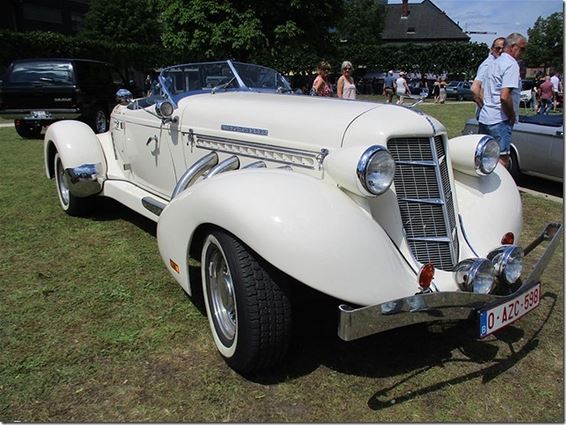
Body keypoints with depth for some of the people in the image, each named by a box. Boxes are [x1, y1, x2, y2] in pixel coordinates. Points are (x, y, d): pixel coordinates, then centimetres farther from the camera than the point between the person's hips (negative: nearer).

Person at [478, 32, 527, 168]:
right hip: (499, 120, -9)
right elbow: (505, 97, -21)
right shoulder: (512, 65, -11)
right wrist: (512, 117, -9)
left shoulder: (494, 63, 17)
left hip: (484, 117, 9)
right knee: (502, 159, -7)